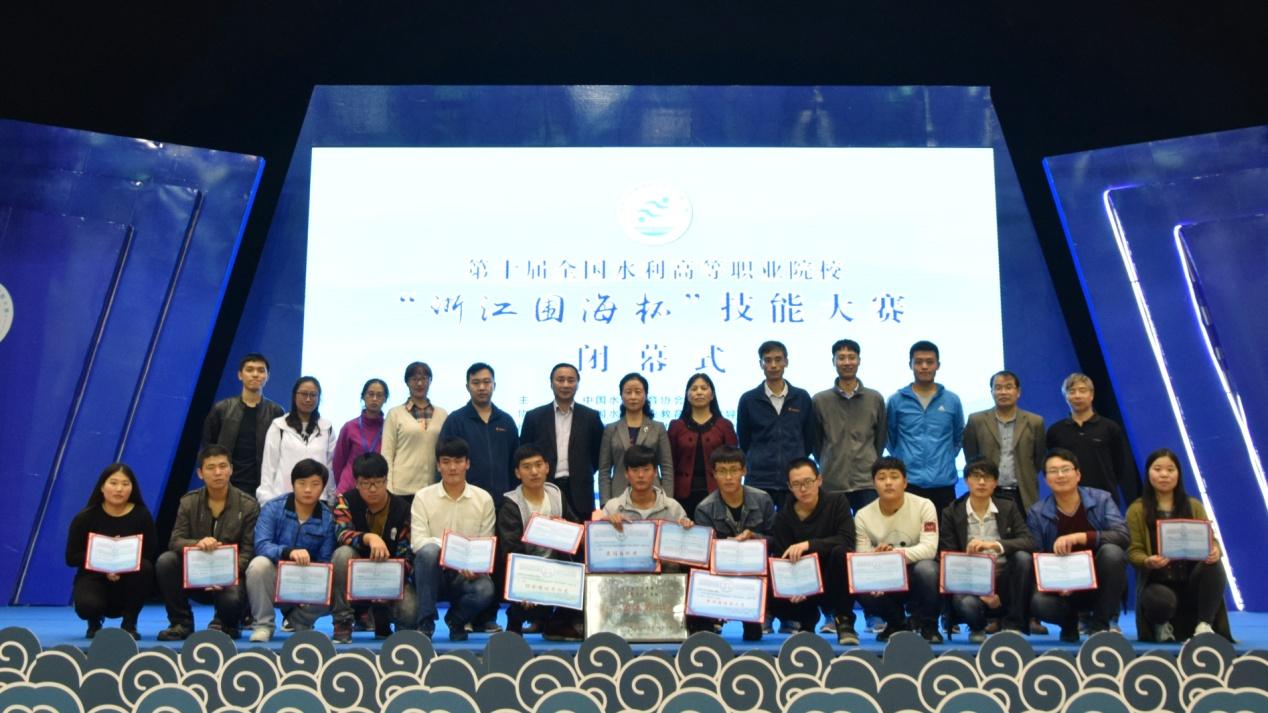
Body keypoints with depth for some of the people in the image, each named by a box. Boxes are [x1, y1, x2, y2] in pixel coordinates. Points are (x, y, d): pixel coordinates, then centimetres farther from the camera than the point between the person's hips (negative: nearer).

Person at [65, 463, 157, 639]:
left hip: (128, 582, 1)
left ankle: (129, 624, -11)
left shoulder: (141, 515, -7)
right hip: (94, 578, 0)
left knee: (144, 567, -33)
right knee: (87, 605, -35)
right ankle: (94, 623, 8)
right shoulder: (85, 517, -7)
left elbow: (150, 556, -7)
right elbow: (71, 558, -7)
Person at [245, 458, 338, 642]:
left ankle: (298, 619, 8)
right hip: (274, 578, -1)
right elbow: (261, 545, -21)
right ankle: (263, 624, -12)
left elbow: (325, 562, -4)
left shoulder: (328, 518, -3)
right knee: (259, 564, -33)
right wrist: (289, 552, -41)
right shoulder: (273, 508, -8)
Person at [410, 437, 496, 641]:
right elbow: (417, 541, -10)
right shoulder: (423, 497, -1)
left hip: (467, 574, 1)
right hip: (433, 572, -1)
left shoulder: (484, 499, 3)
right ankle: (425, 622, -19)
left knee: (485, 590, -33)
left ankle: (456, 619, 5)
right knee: (429, 551, -35)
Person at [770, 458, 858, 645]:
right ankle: (807, 619, 7)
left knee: (840, 552, -33)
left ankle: (844, 621, -15)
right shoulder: (783, 517, -2)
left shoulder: (837, 502, -6)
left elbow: (848, 540, -21)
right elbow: (783, 560, -7)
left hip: (834, 585, -2)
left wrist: (809, 544, -34)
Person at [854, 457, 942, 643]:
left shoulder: (923, 506, -12)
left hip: (916, 579, -2)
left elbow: (929, 548, -23)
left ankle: (927, 624, -6)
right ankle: (896, 622, 5)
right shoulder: (863, 515, -7)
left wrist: (896, 553, -39)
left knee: (926, 568, -36)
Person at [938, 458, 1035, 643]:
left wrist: (994, 545, -28)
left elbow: (1029, 542, -9)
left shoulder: (1008, 508, 7)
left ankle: (1013, 625, -10)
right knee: (966, 603, -36)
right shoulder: (952, 513, 2)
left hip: (1004, 582, 2)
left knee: (1022, 556, -27)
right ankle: (977, 627, 4)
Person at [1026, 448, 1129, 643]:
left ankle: (1099, 624, -10)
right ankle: (1070, 621, 7)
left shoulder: (1101, 500, -4)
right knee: (1038, 602, -33)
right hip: (1062, 589, 0)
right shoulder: (1037, 513, -3)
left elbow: (1123, 536, -20)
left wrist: (1079, 537, -32)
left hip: (1101, 586, 0)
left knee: (1112, 552, -31)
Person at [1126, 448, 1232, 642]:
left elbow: (1210, 540, 2)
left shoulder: (1194, 506, 13)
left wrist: (1215, 551, -23)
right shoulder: (1137, 510, 3)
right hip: (1156, 582, -3)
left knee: (1213, 565, -31)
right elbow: (1133, 551, -4)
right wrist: (1148, 561, -28)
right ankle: (1162, 625, 2)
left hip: (1192, 580, 3)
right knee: (1162, 601, -38)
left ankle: (1204, 625, -17)